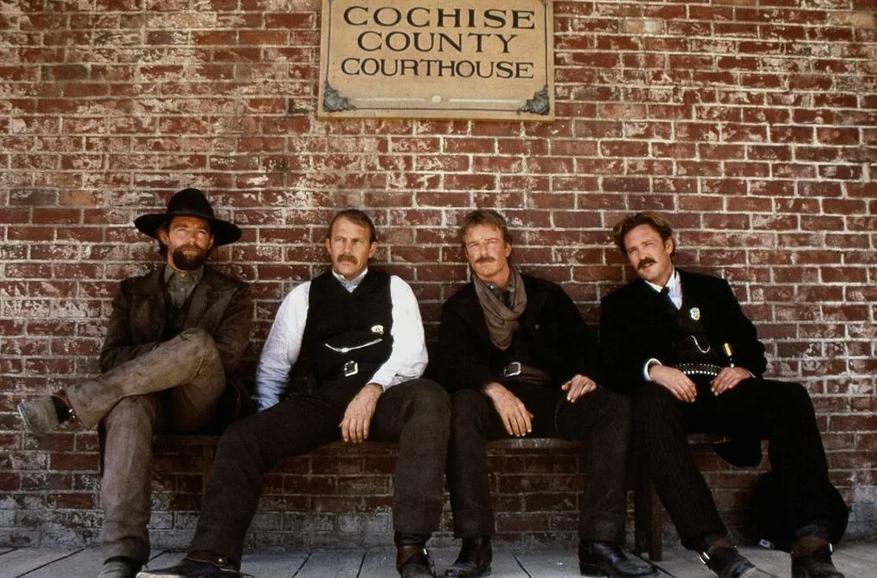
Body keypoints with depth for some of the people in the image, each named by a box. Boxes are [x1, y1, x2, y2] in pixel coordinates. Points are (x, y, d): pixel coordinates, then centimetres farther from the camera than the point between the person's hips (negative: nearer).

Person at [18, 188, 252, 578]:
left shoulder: (233, 294, 11)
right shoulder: (133, 291, 18)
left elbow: (226, 358, -3)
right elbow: (111, 358, 6)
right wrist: (161, 355, -10)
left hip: (199, 406, -1)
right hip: (144, 399, 1)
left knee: (198, 341, -33)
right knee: (128, 406, -37)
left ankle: (67, 404, -27)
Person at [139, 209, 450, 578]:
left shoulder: (393, 288, 16)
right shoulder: (304, 295, 21)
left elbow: (412, 354, 0)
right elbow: (272, 367, 18)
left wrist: (373, 390, -19)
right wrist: (270, 420, 1)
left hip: (386, 394, -2)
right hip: (327, 397, 3)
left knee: (429, 397, -37)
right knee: (241, 437, -19)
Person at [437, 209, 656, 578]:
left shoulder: (547, 295, 20)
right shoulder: (459, 308, 15)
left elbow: (586, 345, 14)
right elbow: (453, 364, -1)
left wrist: (587, 375, -10)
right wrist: (495, 390, -21)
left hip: (551, 396, 2)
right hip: (495, 400, -1)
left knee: (615, 407, -26)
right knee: (462, 405, -35)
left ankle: (599, 542, -27)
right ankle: (475, 544, -32)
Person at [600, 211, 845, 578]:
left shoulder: (711, 288, 27)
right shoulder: (619, 304, 18)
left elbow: (750, 343, 20)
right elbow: (612, 366, 3)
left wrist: (746, 368, -4)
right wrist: (652, 369, -18)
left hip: (723, 390, 3)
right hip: (669, 393, -2)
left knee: (791, 397, -28)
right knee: (650, 407, -39)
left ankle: (811, 543, -32)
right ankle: (713, 544, -44)